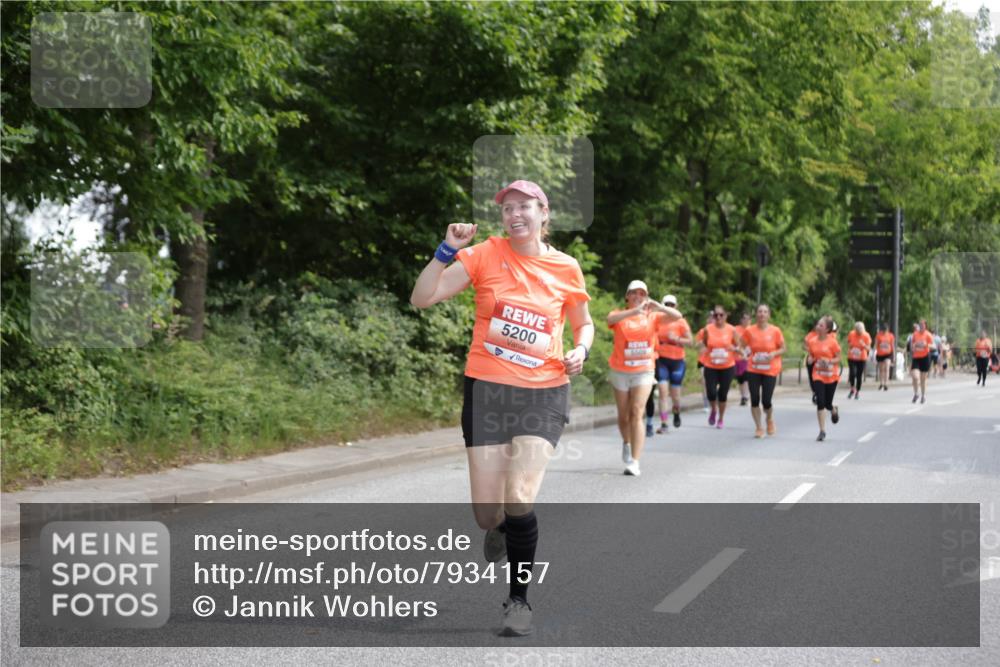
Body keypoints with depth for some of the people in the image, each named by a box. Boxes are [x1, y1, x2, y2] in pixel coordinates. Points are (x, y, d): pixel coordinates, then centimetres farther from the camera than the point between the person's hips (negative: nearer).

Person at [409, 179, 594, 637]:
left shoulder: (566, 268, 1)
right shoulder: (485, 255, -3)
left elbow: (583, 324, 19)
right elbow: (422, 298, -8)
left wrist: (580, 350, -2)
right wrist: (448, 250, -19)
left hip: (543, 394, 0)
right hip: (487, 391, 0)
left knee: (519, 501, -16)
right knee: (488, 515, 1)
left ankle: (519, 600, 4)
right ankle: (501, 528, 41)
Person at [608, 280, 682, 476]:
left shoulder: (652, 316, 2)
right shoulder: (620, 315, -3)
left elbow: (677, 316, -10)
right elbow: (611, 319, -27)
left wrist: (660, 307, -29)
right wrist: (634, 311, -42)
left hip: (644, 372, -1)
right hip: (620, 372, 1)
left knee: (637, 414, -13)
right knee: (624, 415, 12)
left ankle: (634, 462, -15)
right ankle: (627, 443, 44)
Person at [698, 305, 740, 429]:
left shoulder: (731, 330, -4)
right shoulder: (708, 329, -3)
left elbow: (738, 346, 5)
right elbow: (702, 343, 10)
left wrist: (734, 348, -19)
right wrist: (702, 348, -14)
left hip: (727, 367, 0)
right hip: (711, 367, 0)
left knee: (723, 394, 5)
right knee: (711, 392, -10)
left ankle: (721, 419, 25)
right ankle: (713, 410, 24)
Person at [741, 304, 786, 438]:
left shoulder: (775, 331, -5)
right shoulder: (749, 331, -2)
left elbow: (783, 349, 3)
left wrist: (774, 354, -16)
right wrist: (745, 353, -10)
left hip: (770, 371, -2)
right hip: (753, 370, 2)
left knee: (766, 401, -6)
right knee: (755, 399, -2)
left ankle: (770, 419, 28)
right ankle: (758, 428, 14)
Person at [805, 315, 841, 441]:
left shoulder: (832, 342, -10)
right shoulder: (812, 342, 0)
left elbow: (838, 358, -5)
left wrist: (829, 361, -24)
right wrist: (810, 360, -9)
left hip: (831, 376, -2)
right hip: (818, 375, 2)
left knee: (827, 403, 5)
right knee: (820, 402, -10)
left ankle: (833, 410, 46)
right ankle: (822, 431, -3)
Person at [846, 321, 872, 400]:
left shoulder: (866, 336, -9)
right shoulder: (851, 334, -6)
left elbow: (868, 349, -10)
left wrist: (864, 345, -28)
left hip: (862, 359, 0)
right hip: (852, 358, 0)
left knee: (859, 375, 3)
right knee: (852, 373, -16)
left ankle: (858, 392, 20)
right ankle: (852, 389, 8)